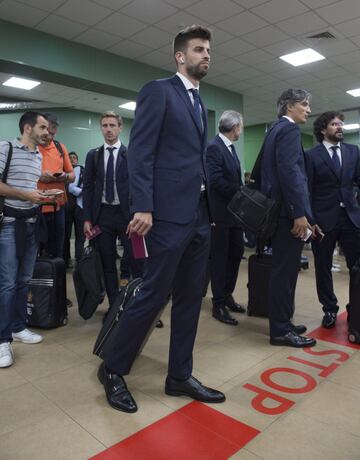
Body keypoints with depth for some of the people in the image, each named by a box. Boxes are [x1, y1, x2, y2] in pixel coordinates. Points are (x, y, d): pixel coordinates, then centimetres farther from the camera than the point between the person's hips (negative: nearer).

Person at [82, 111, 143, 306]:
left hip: (127, 213, -2)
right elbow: (87, 187, 7)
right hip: (102, 214, 3)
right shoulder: (93, 155, 8)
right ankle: (114, 303, 21)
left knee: (137, 261, 0)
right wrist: (87, 218, 0)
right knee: (107, 263, 9)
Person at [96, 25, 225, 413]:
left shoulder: (200, 104, 23)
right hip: (169, 214, -8)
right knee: (154, 295, -2)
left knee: (190, 297, 10)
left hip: (199, 215, 8)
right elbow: (140, 152, -11)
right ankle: (113, 370, 20)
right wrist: (142, 207, -19)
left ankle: (180, 376, 25)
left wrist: (209, 206, 14)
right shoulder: (158, 91, 0)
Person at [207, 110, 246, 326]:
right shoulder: (214, 147, -13)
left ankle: (227, 295, 28)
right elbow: (215, 180, -23)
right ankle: (219, 304, 12)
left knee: (236, 252, 13)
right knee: (220, 257, 0)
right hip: (221, 211, -9)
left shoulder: (231, 148, 16)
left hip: (234, 210, 9)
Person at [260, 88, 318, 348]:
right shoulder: (290, 129, -9)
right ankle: (280, 330, 6)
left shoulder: (275, 130, 20)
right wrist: (300, 213, -24)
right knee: (286, 271, -4)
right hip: (288, 212, -10)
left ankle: (282, 323, 26)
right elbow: (289, 171, -21)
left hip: (278, 210, 10)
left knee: (284, 270, 15)